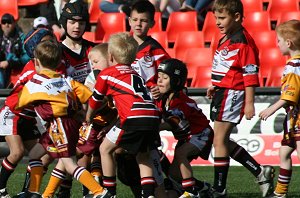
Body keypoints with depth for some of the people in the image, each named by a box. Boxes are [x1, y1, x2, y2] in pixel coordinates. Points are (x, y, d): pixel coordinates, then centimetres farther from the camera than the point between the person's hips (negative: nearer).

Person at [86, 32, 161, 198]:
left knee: (105, 149, 10)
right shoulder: (135, 74, 31)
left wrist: (88, 118, 43)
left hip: (134, 117, -6)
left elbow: (95, 101, 24)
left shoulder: (106, 74, 13)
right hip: (153, 117, 6)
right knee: (143, 155, 22)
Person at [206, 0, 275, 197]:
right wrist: (215, 86, 15)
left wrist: (249, 103, -19)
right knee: (223, 142, 14)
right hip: (222, 93, 10)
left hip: (232, 94, -10)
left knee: (219, 141, -7)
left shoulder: (243, 41, -15)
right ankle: (261, 172, 22)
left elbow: (250, 73, -17)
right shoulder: (225, 40, 15)